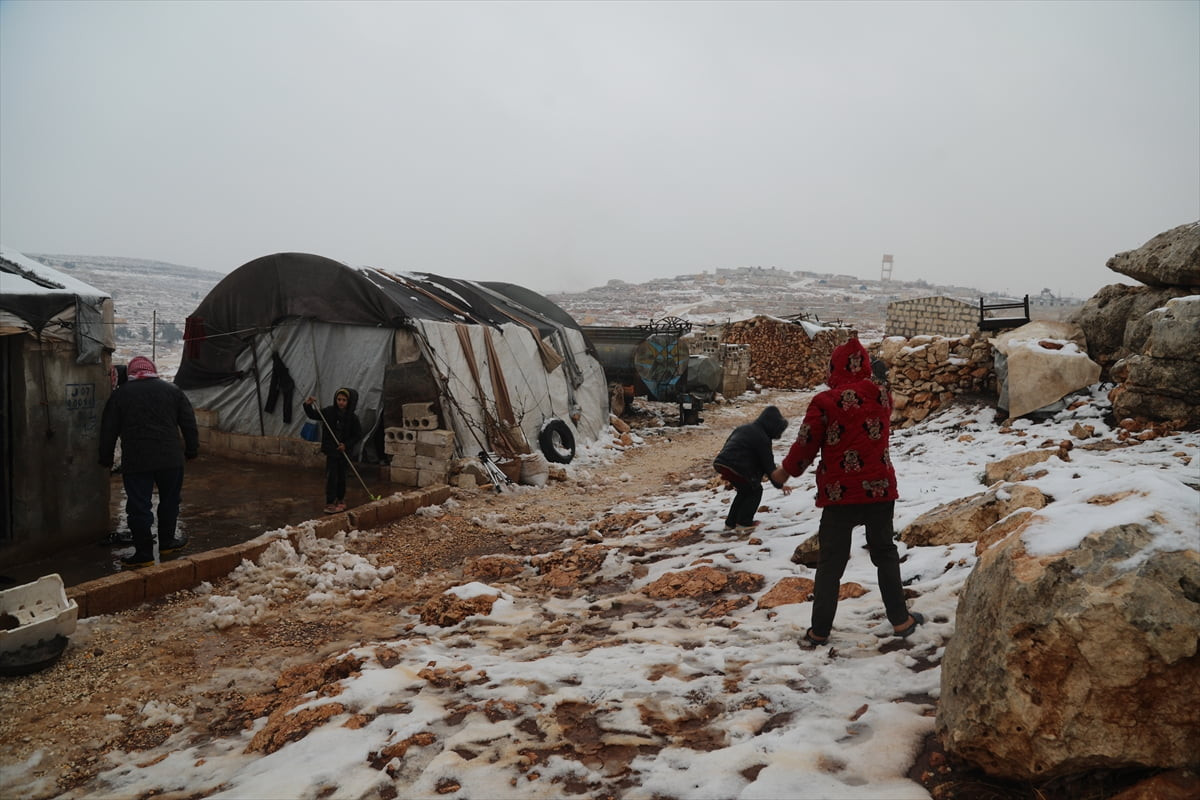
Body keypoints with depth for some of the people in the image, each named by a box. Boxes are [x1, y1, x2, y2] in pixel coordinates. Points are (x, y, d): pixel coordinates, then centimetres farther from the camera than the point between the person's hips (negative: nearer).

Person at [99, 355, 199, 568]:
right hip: (170, 458, 2)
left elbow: (108, 430, 6)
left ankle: (144, 552, 6)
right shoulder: (172, 390, 8)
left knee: (138, 507, 3)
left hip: (135, 462, -2)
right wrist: (192, 450, 17)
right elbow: (189, 423, 9)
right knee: (169, 501, 17)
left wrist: (106, 459, 17)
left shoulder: (119, 394, 4)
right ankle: (166, 542, 28)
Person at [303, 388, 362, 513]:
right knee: (331, 476, -7)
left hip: (343, 451, 1)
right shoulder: (329, 411, -8)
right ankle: (330, 503, -2)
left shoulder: (352, 417, -9)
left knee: (341, 476, 12)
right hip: (331, 450, -1)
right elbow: (312, 415, -2)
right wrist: (308, 405, -21)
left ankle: (340, 499, 28)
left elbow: (358, 435, -3)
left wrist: (346, 444, -13)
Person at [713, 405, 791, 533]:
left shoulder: (743, 428, 22)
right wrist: (779, 484, 11)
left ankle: (731, 522, 28)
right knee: (755, 490, 13)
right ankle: (744, 524, 11)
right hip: (736, 469, -8)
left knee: (744, 490, 26)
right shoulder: (762, 438, -5)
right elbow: (768, 464, -1)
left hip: (720, 464, 8)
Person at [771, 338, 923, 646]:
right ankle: (900, 620, 26)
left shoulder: (824, 403, -14)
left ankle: (820, 630, 12)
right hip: (880, 489, 3)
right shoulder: (882, 396, -2)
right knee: (885, 553, 19)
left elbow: (806, 445, -8)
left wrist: (786, 471, 9)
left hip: (839, 493, -3)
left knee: (831, 561, 6)